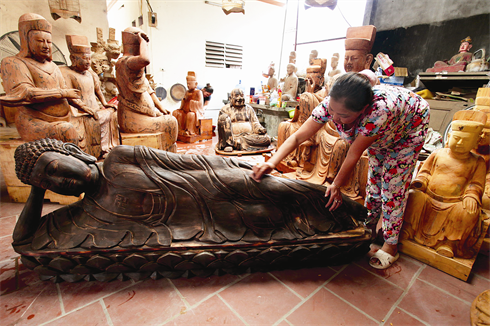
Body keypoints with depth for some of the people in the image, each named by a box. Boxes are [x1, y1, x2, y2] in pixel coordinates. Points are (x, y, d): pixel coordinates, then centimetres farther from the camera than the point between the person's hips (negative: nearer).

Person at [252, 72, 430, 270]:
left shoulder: (380, 110, -47)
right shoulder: (330, 105, -34)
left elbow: (354, 154, -37)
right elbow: (298, 137, -33)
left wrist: (336, 185, -24)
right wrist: (271, 162, -45)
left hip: (411, 123, -4)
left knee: (394, 182, -7)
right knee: (374, 176, 10)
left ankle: (391, 245, 6)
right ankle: (368, 225, 32)